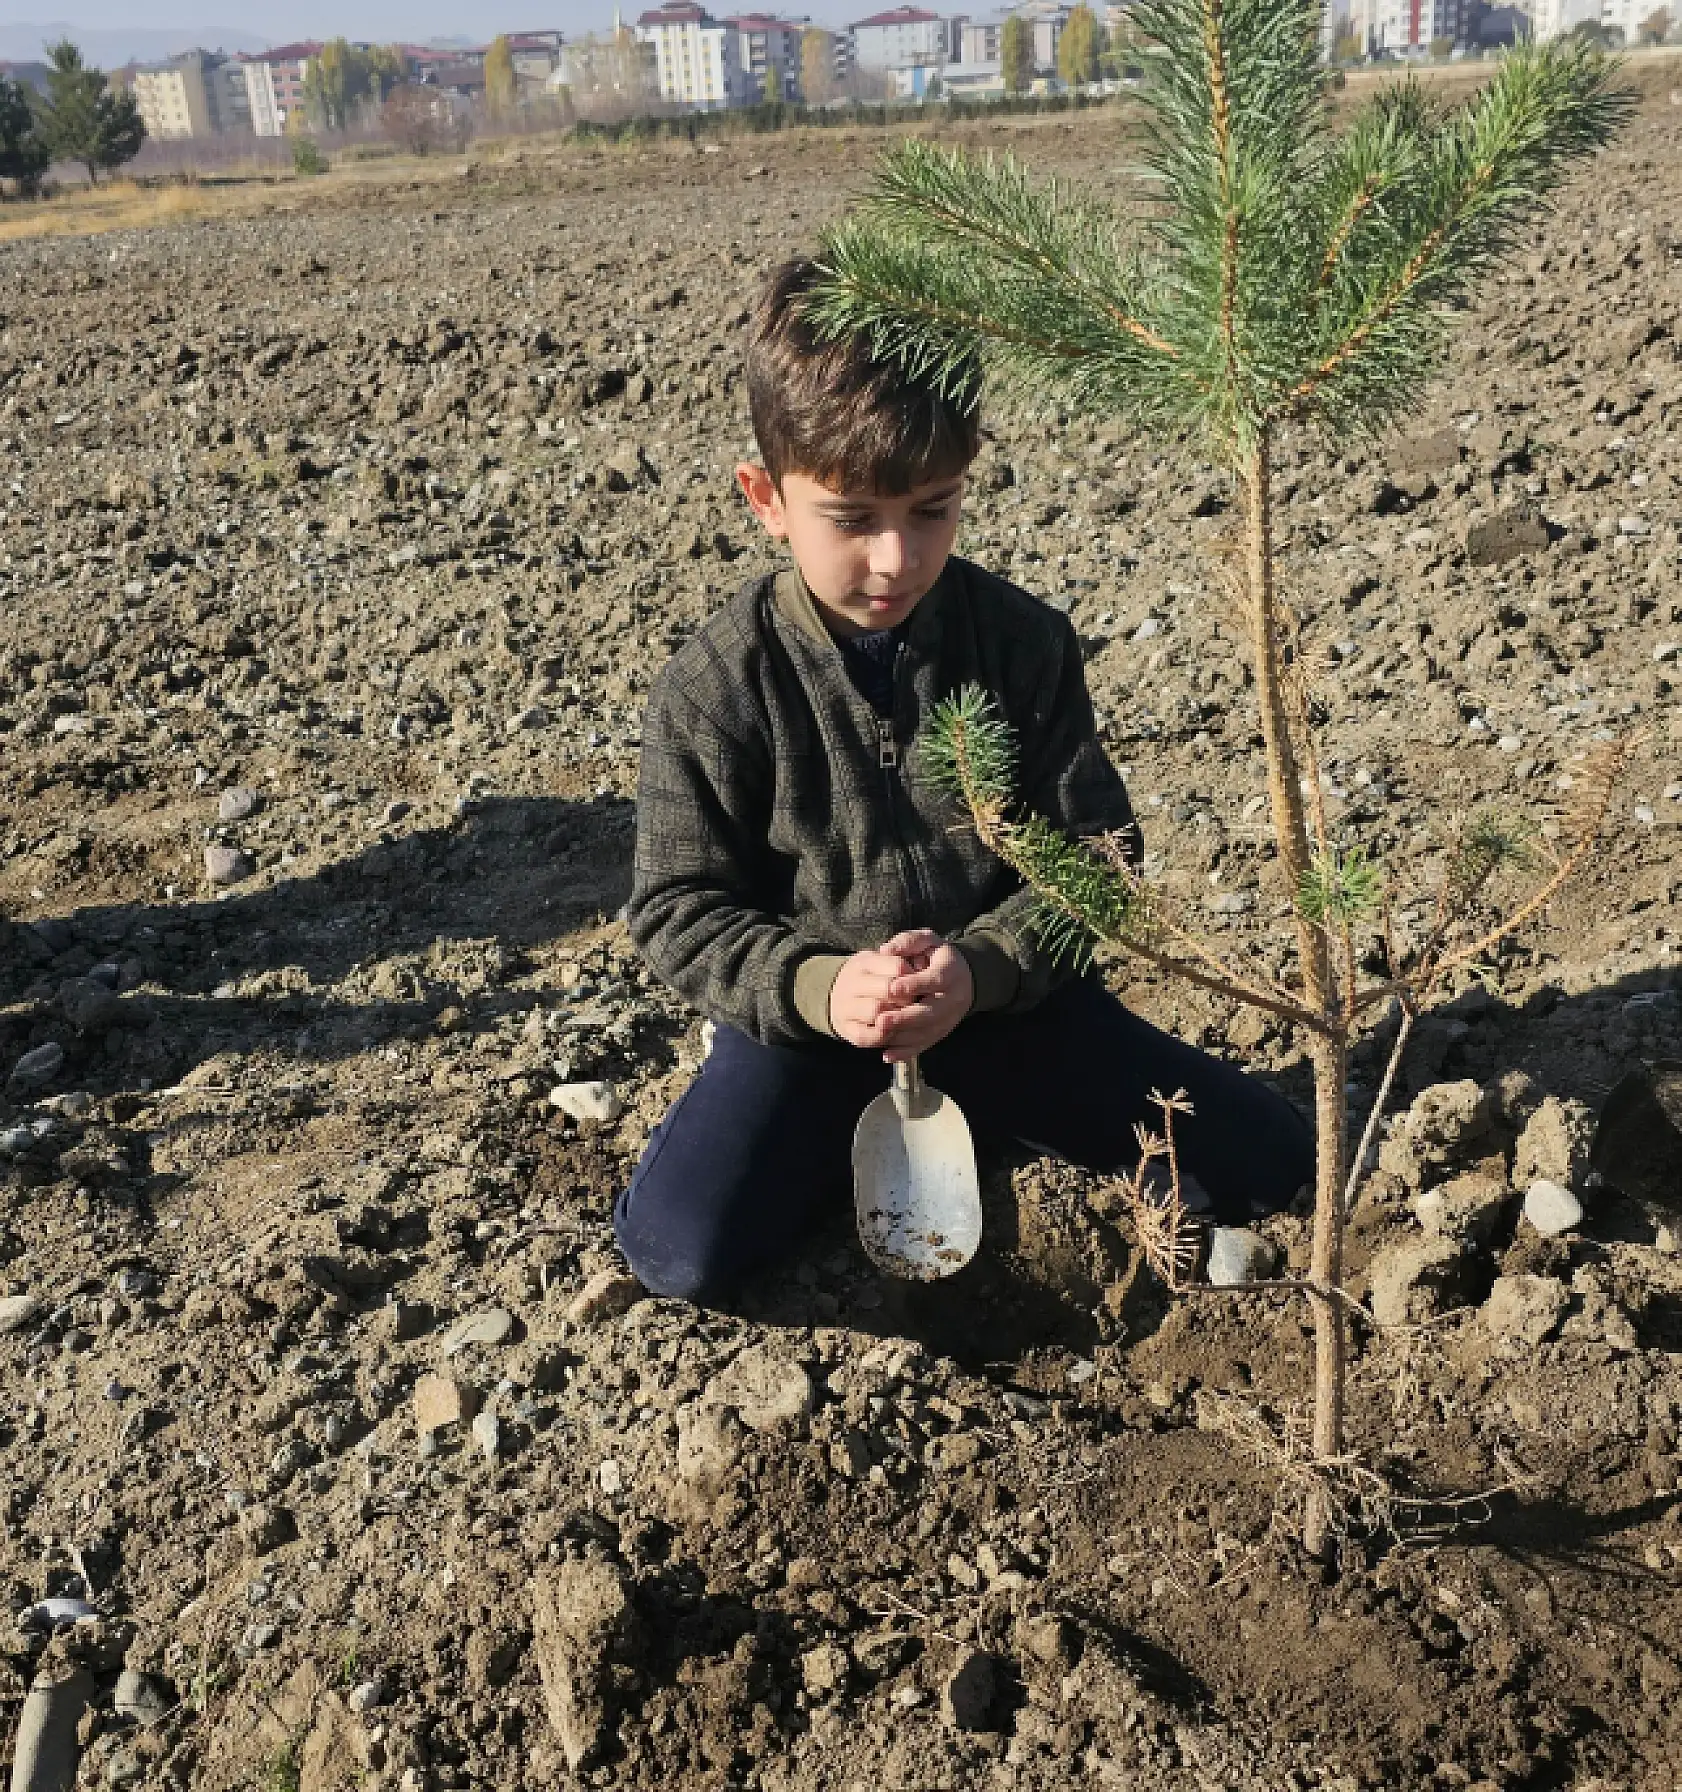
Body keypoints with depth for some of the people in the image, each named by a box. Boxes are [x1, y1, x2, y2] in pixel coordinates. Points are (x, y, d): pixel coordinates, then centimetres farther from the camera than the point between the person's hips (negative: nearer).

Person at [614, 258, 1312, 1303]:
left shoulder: (1026, 643, -7)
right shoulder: (717, 686, -13)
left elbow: (1095, 853, -3)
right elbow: (680, 907, -8)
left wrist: (978, 967, -21)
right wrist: (817, 989, -26)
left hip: (1005, 995, 2)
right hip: (811, 1017, -1)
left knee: (1270, 1163, -4)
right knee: (681, 1249, -24)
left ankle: (971, 1102, 12)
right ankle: (869, 1131, 5)